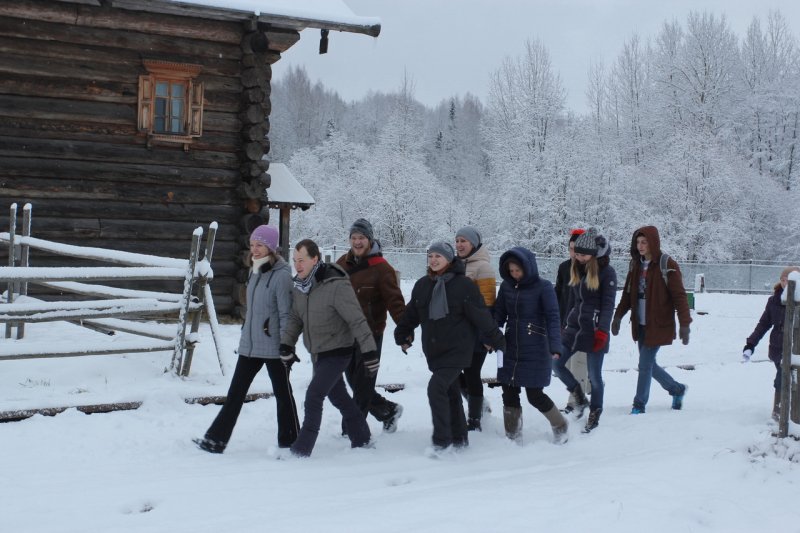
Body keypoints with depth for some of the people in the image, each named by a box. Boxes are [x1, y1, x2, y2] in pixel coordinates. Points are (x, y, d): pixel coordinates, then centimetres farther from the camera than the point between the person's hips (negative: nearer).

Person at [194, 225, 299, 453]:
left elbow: (286, 314, -15)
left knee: (282, 393, 7)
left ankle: (289, 442, 19)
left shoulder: (282, 275, -15)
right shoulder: (254, 271, 10)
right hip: (249, 345, 7)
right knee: (235, 392, 6)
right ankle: (216, 439, 9)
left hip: (273, 347, -7)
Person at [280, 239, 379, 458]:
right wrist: (286, 344, -4)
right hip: (317, 354, 8)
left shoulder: (336, 286, -23)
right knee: (338, 397, 19)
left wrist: (369, 352, -21)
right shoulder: (300, 286, 0)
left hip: (337, 353, -8)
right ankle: (361, 440, 35)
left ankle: (301, 450, -10)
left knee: (314, 396, -16)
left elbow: (357, 321, -21)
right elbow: (295, 318, 10)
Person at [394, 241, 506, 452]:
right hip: (434, 351, 6)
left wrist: (497, 340, -3)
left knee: (436, 388, -19)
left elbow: (481, 316, -7)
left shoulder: (463, 285, -10)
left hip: (457, 350, -6)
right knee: (451, 393, 15)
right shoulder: (422, 285, 6)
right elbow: (411, 314, 18)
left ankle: (442, 441, -12)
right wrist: (402, 335, 17)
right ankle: (459, 438, 27)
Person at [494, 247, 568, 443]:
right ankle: (512, 435, 21)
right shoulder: (506, 286, 3)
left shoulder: (543, 287, -10)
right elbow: (499, 314, 9)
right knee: (509, 393, 7)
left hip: (535, 352, -5)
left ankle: (560, 426, 23)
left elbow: (553, 317, -15)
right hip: (511, 349, 5)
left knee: (535, 395, -1)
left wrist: (554, 346, -26)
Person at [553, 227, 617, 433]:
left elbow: (608, 304, -12)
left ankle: (595, 414, 19)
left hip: (594, 331, -7)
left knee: (594, 376, 2)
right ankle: (579, 398, 19)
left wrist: (602, 331, -20)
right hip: (574, 327, 7)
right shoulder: (576, 269, 12)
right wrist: (566, 325, 19)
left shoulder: (607, 272, -8)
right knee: (556, 363, -1)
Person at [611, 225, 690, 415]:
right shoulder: (636, 264, 7)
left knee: (645, 365, -4)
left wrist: (684, 324, -19)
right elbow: (628, 293, 15)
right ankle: (677, 389, 35)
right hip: (640, 324, 7)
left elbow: (679, 296, -14)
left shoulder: (667, 266, -13)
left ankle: (639, 405, 11)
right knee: (648, 364, 14)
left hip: (658, 325, -7)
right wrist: (618, 316, 10)